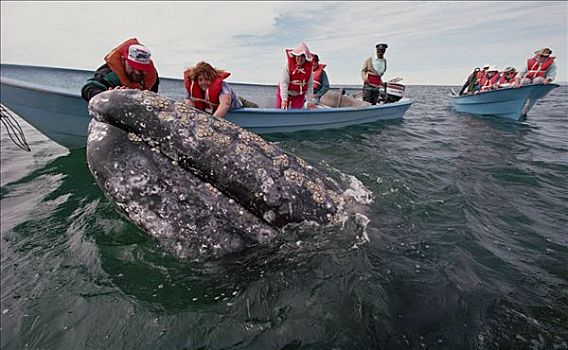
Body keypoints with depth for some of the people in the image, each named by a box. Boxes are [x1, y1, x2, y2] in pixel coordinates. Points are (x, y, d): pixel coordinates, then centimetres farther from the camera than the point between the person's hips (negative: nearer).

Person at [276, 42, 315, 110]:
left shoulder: (309, 67, -12)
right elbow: (284, 82, -24)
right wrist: (284, 100, -31)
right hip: (284, 93, -2)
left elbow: (310, 85, -10)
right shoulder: (288, 64, -19)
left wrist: (309, 101, -14)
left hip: (299, 95, 2)